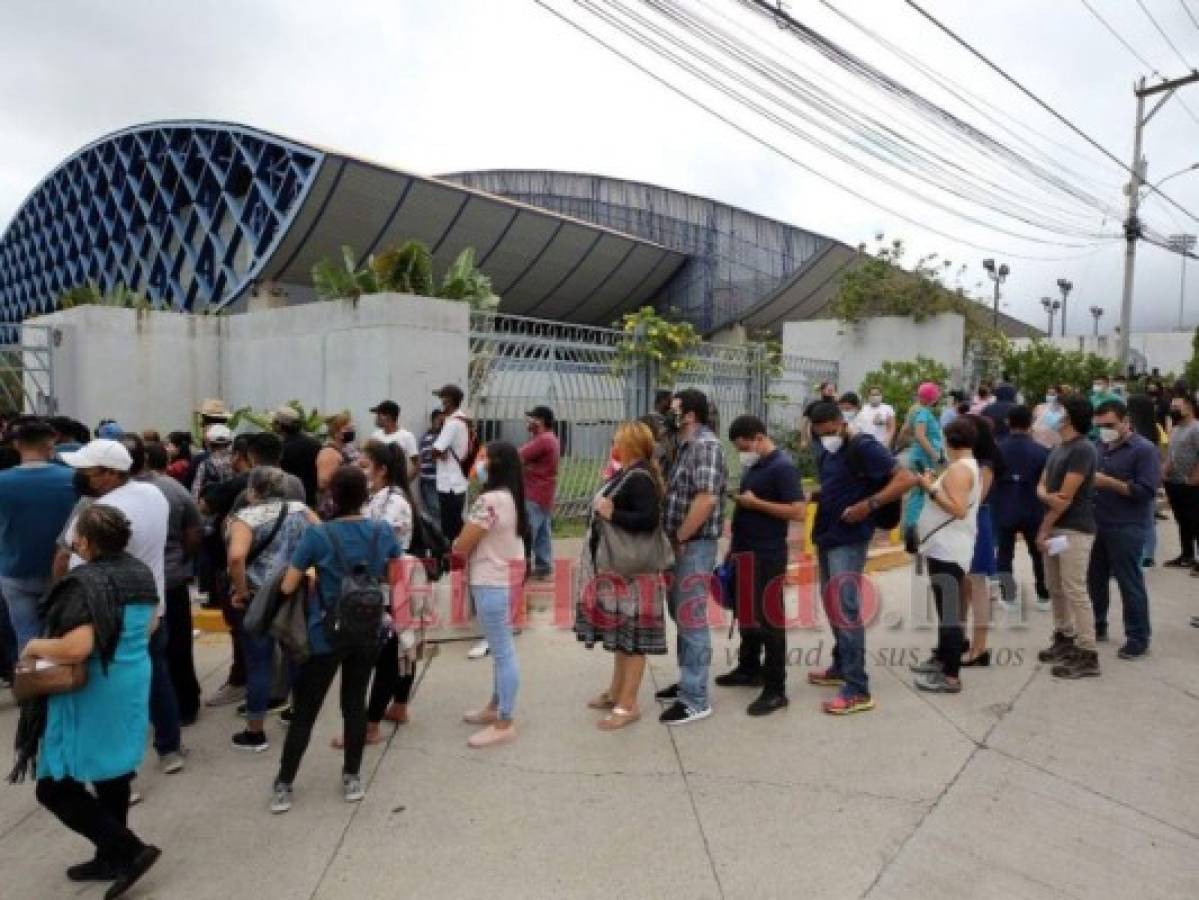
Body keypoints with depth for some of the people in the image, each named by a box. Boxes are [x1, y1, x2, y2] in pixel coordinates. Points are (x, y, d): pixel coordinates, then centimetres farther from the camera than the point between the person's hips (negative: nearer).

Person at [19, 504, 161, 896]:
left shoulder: (84, 584, -22)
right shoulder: (141, 572, 3)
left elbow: (76, 648, -31)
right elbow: (147, 625, 15)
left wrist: (37, 646, -14)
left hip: (92, 693, -8)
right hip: (133, 684, 8)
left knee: (54, 787, 5)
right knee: (113, 772, 20)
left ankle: (130, 850, 3)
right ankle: (111, 858, 33)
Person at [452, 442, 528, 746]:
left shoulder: (490, 501, -22)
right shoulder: (511, 497, 9)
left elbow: (460, 546, -15)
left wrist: (458, 542, 4)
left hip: (492, 583, -10)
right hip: (504, 577, 10)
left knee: (502, 651, -3)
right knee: (502, 649, 18)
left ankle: (504, 724, 6)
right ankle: (495, 707, 32)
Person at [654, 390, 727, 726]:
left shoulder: (706, 445, -17)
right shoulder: (688, 446, 14)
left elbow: (706, 499, -28)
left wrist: (680, 539, -19)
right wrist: (676, 538, 9)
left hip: (695, 544, -10)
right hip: (682, 543, 10)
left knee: (692, 619, -3)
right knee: (681, 613, 18)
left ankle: (695, 700, 6)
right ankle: (687, 682, 31)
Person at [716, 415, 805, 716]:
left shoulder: (783, 467, -15)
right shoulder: (752, 466, 12)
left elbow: (798, 511, -23)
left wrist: (754, 502, -20)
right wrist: (734, 546, 18)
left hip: (768, 556, -9)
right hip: (745, 553, 9)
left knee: (769, 619, -3)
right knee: (747, 614, 18)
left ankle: (775, 690, 5)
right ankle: (749, 669, 34)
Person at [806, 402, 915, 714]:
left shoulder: (864, 447, -14)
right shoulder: (825, 452, 11)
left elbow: (906, 479, -21)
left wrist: (869, 505, -25)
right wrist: (813, 496, 8)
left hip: (849, 540, -9)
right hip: (826, 537, 9)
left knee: (846, 609, -11)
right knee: (831, 605, 16)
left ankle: (858, 690, -8)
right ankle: (840, 668, 30)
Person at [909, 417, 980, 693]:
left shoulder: (958, 469, -16)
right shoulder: (969, 466, 15)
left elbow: (959, 509, -25)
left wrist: (931, 490, -19)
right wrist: (934, 486, 12)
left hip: (948, 550, -11)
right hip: (946, 548, 11)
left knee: (949, 611, -6)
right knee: (947, 608, 19)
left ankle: (951, 677, -1)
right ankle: (942, 659, 31)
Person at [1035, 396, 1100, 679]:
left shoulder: (1083, 449, -16)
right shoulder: (1058, 449, 14)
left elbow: (1066, 497, -17)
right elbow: (1042, 486, 11)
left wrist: (1043, 529, -10)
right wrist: (1046, 495, -14)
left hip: (1075, 529, -9)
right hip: (1056, 527, 9)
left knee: (1075, 591, -8)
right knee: (1055, 588, 15)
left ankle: (1088, 655, -2)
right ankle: (1064, 639, 28)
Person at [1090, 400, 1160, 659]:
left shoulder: (1144, 450, -9)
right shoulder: (1100, 447, 11)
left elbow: (1147, 491, -16)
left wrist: (1108, 482, -20)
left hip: (1126, 528, -6)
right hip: (1097, 524, 7)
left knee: (1130, 583, 1)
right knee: (1095, 578, 14)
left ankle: (1138, 638, 13)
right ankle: (1097, 626, 29)